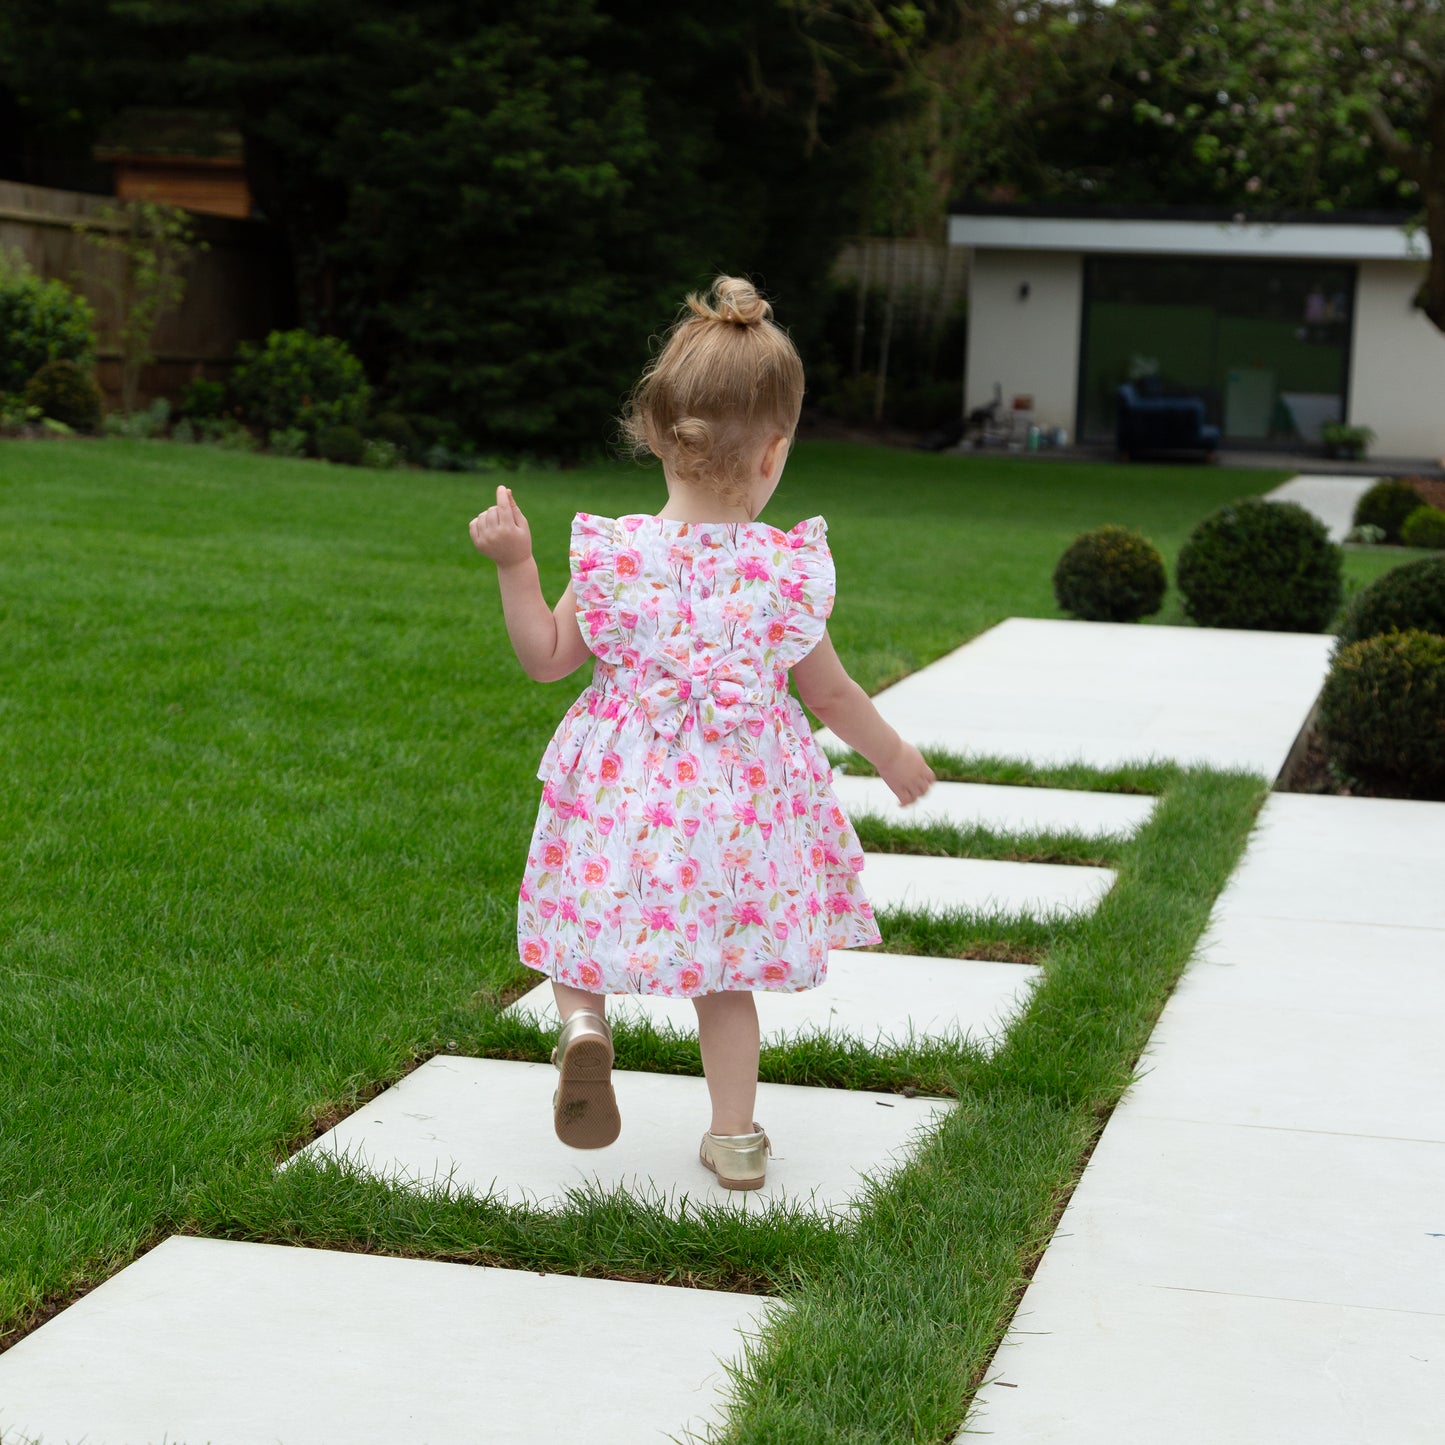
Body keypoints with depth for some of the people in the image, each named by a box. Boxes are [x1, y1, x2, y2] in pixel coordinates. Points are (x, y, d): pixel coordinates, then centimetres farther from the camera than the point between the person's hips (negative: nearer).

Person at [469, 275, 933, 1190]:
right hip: (740, 799, 1)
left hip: (623, 792, -1)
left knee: (594, 913, 20)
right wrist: (892, 754, 18)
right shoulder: (788, 570, -11)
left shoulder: (612, 555, -11)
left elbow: (547, 659, -2)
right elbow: (828, 691, 1)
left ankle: (584, 1018, -11)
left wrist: (516, 564, 2)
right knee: (723, 971, 16)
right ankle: (736, 1134, 20)